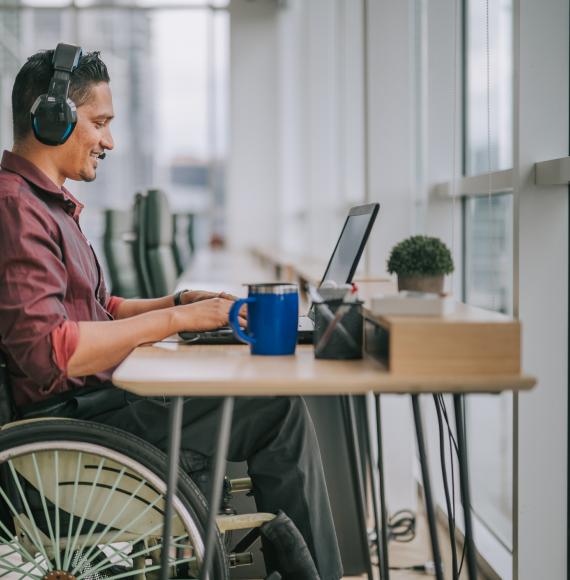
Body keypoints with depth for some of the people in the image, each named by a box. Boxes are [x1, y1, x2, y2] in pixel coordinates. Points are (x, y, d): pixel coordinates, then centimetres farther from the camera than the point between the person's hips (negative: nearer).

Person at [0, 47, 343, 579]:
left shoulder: (50, 204, 19)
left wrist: (181, 303, 9)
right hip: (73, 416, -11)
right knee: (280, 410, -16)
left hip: (95, 399, 11)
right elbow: (46, 351, -27)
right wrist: (175, 320, -21)